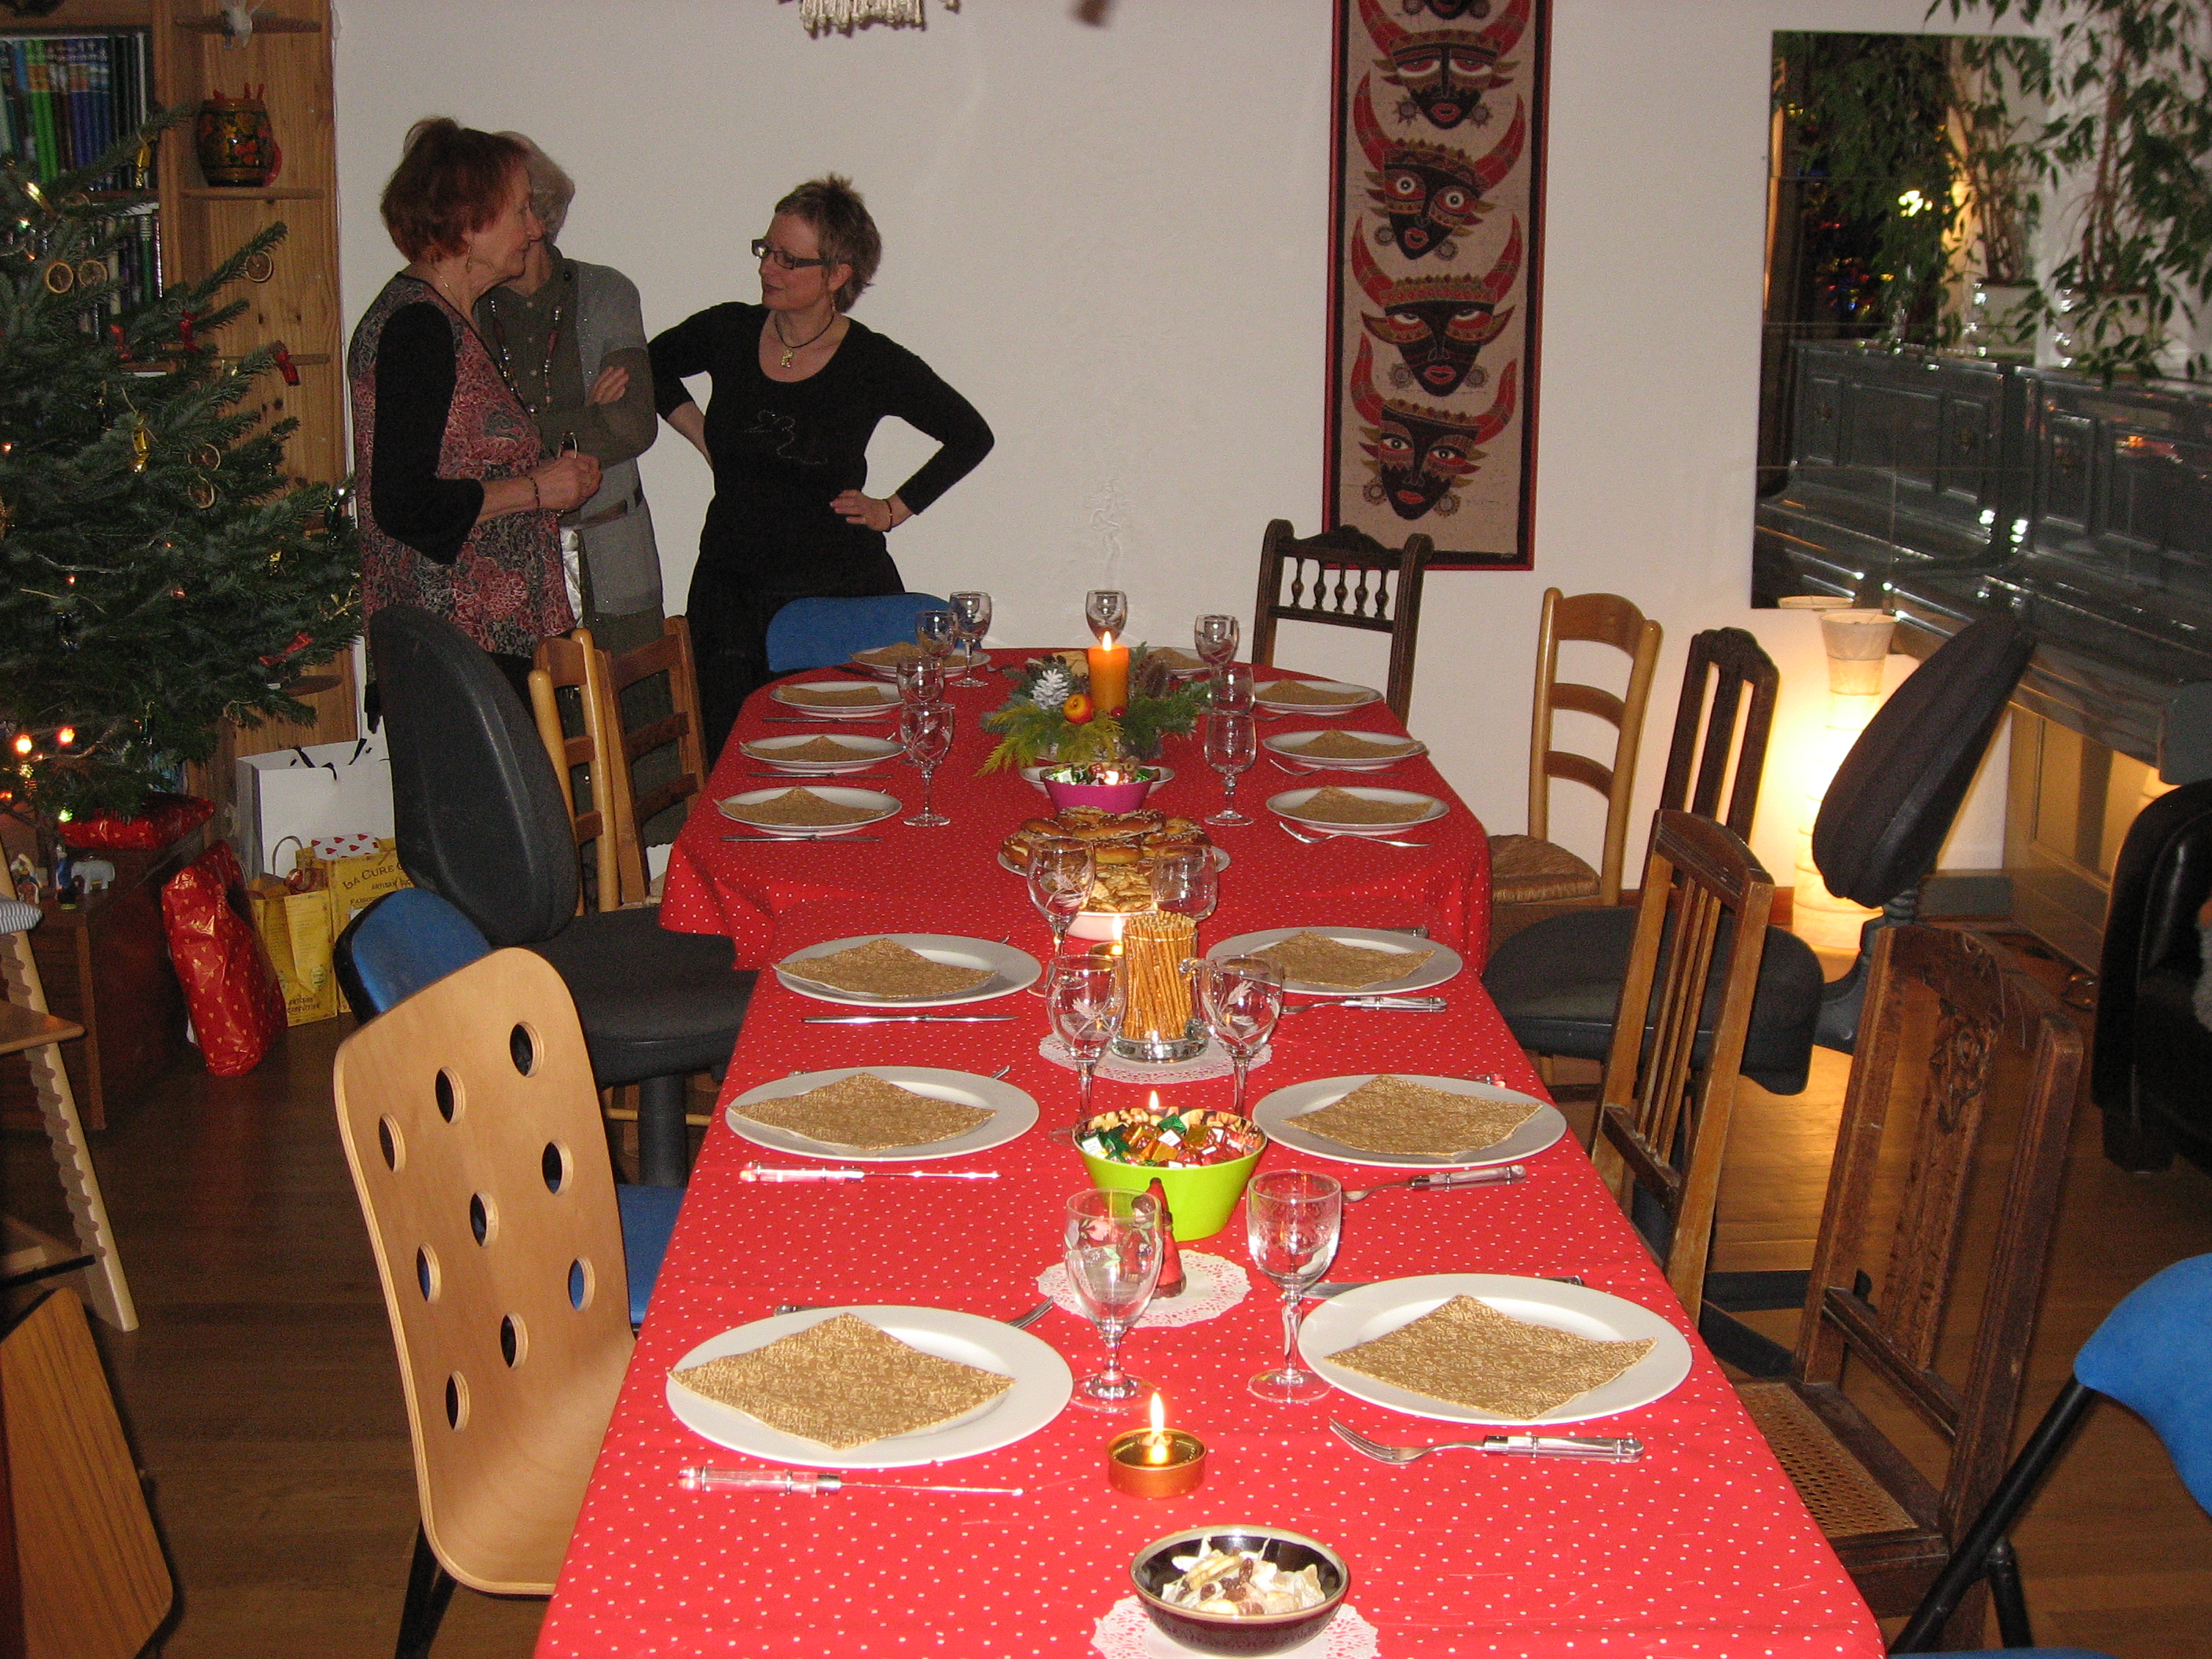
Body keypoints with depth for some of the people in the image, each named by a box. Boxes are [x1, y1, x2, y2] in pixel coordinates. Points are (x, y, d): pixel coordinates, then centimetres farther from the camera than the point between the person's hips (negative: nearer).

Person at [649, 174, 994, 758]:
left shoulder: (874, 364, -7)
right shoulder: (729, 333, 0)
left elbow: (971, 436, 7)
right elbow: (654, 365, 24)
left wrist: (895, 509, 3)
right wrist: (701, 432, 12)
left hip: (842, 592, -2)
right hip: (732, 590, 3)